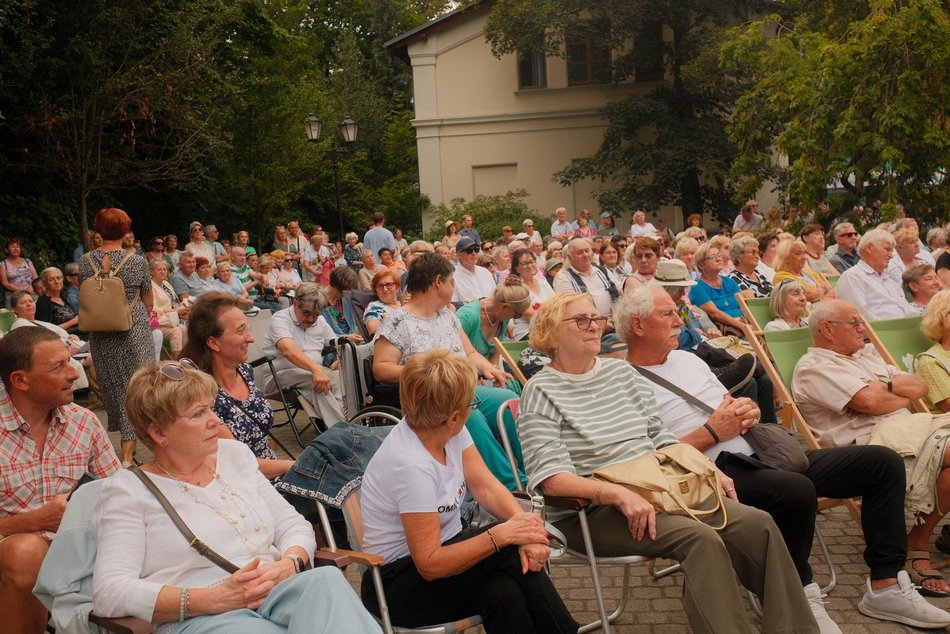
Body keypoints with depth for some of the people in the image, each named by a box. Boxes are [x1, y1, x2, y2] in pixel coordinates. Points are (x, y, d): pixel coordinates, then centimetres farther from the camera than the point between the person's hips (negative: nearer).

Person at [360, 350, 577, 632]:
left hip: (445, 549, 7)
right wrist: (503, 534, -31)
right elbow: (430, 565, -27)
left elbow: (485, 486, -4)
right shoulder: (411, 465, -28)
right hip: (398, 586, -6)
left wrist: (525, 529, -22)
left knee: (506, 595, -25)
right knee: (511, 550, -23)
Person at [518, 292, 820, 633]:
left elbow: (660, 437, 19)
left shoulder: (621, 370, 14)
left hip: (657, 487, 7)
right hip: (591, 510, -6)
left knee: (757, 524, -10)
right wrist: (619, 494, -28)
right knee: (701, 538, -29)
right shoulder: (542, 391, -6)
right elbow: (551, 478, -16)